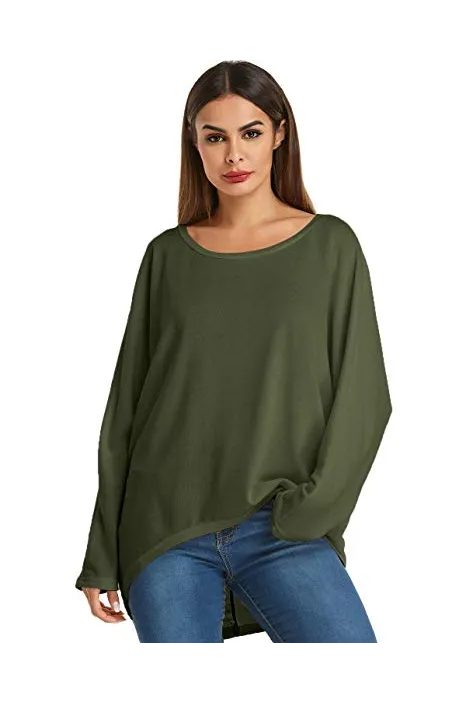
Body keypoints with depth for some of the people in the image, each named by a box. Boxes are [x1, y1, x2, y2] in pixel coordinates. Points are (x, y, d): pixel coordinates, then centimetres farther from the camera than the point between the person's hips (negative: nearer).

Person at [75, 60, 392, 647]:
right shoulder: (168, 256, 9)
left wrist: (310, 510, -10)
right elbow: (125, 407, 10)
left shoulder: (330, 245, 5)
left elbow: (363, 397, 2)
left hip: (282, 530, -2)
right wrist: (102, 558, 8)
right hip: (166, 525, 2)